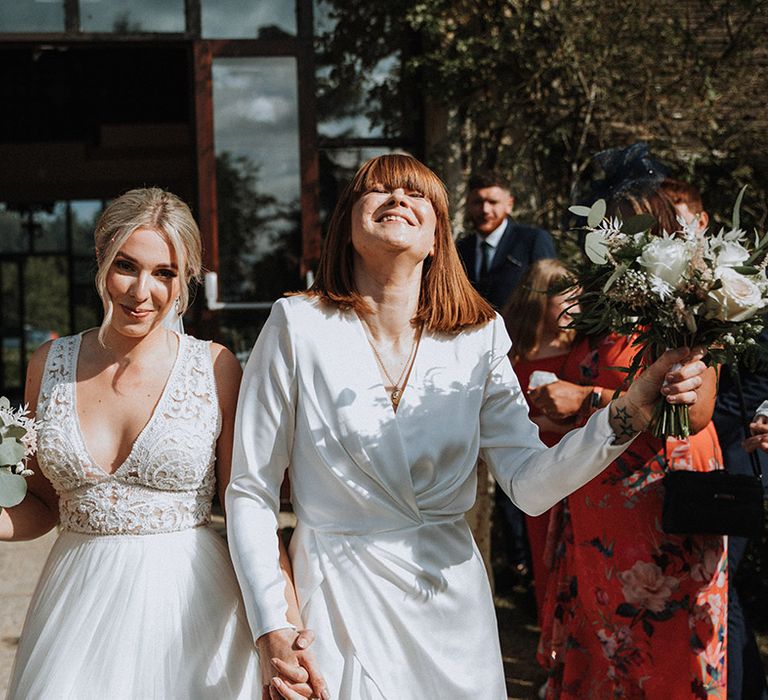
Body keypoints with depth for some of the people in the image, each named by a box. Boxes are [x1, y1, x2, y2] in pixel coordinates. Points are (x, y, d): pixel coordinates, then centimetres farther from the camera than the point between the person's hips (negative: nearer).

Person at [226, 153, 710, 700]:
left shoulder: (478, 337, -2)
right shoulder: (298, 326, -10)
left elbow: (530, 485, -10)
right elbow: (251, 491, -7)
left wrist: (635, 407, -23)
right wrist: (273, 631, -14)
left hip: (454, 598, 3)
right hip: (341, 605, -3)